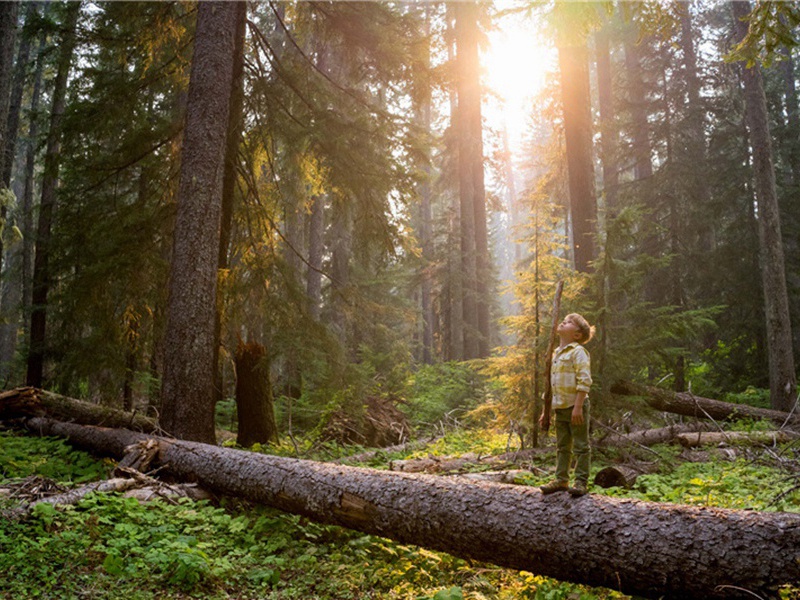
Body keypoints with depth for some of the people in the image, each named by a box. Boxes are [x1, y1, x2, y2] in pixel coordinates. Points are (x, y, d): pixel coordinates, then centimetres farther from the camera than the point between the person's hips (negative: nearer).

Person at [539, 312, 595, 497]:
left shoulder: (578, 351, -10)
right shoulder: (556, 354, 15)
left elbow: (584, 381, -18)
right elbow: (551, 384, 20)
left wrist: (578, 407, -23)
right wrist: (546, 411, 18)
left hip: (576, 406, -8)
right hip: (560, 407, 8)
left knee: (581, 446, 1)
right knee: (562, 446, 15)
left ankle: (581, 482, 7)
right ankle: (561, 480, 24)